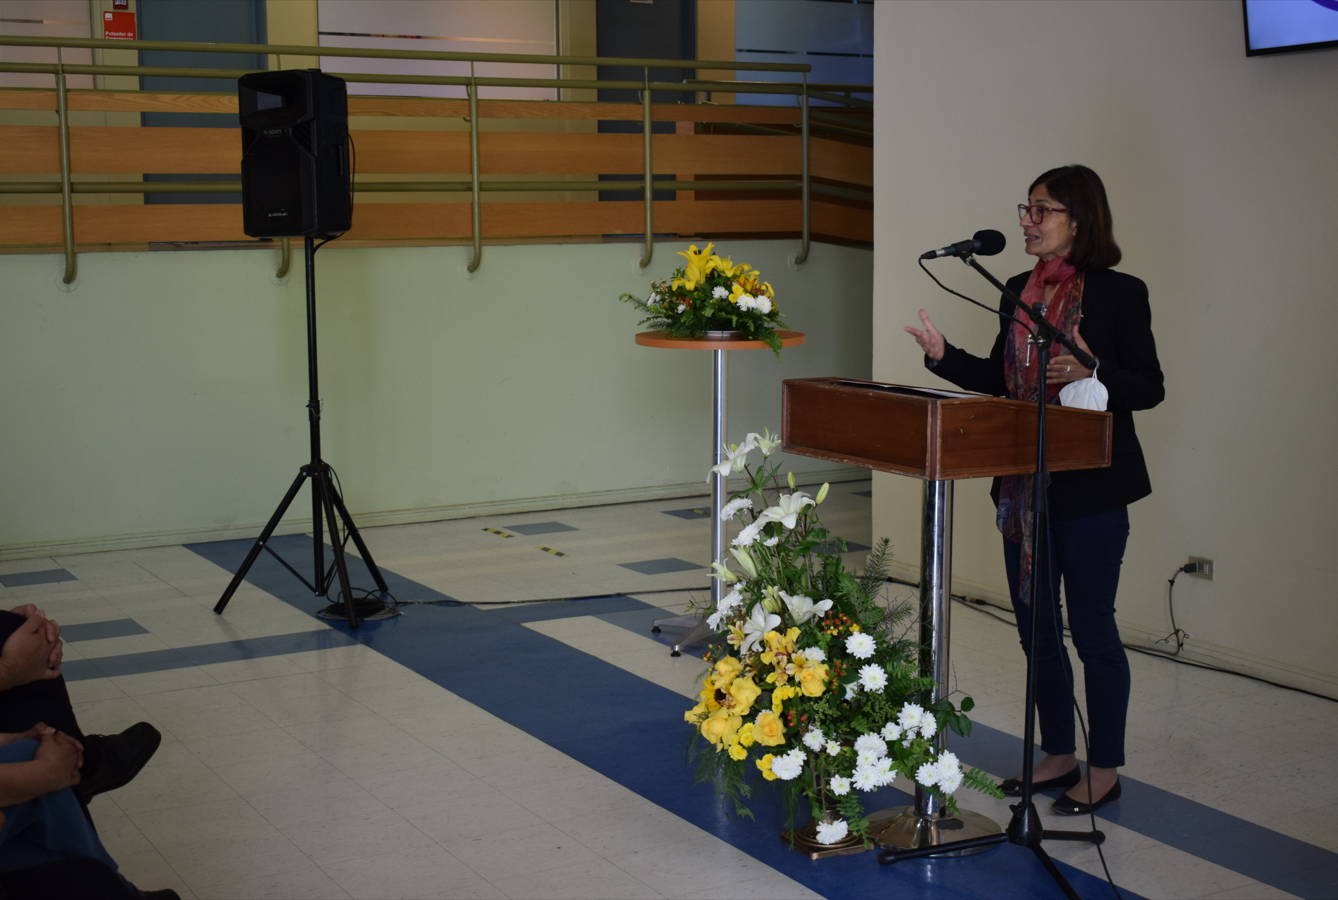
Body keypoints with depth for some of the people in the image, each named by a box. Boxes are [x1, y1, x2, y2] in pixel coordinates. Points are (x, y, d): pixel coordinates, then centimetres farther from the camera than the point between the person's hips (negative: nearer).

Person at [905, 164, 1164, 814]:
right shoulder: (1020, 291, 10)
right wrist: (943, 356, 1)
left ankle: (1105, 768, 15)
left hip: (1090, 489, -7)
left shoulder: (1120, 293, -9)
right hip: (1025, 484, 7)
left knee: (1091, 627, 1)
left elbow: (1150, 387, -8)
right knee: (1036, 628, 13)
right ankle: (1058, 755, 28)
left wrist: (1094, 374, -25)